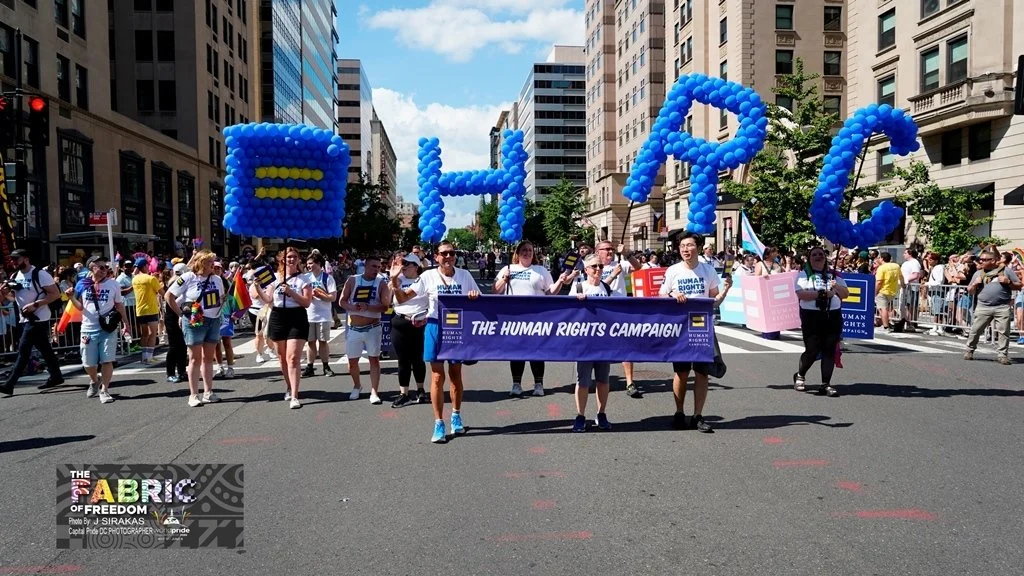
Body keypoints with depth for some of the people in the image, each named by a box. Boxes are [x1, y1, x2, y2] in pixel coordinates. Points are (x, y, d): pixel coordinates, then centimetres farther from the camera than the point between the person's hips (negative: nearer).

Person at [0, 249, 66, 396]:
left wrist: (35, 304, -23)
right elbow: (12, 297, 19)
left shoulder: (40, 274, -14)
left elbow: (56, 294, -17)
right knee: (44, 349, 14)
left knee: (23, 350, -7)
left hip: (38, 319, -8)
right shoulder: (15, 277, 10)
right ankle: (56, 377, 22)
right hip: (25, 318, 8)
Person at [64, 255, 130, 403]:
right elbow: (80, 307, 9)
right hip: (88, 329, 1)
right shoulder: (82, 285, 1)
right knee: (88, 363, 6)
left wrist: (125, 323, 7)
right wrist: (72, 298, -10)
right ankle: (95, 380, 36)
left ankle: (104, 390, 4)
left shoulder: (113, 284, 0)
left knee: (107, 360, -5)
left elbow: (119, 306, 8)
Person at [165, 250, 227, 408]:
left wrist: (219, 309, 1)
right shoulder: (188, 278, -9)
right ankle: (194, 395, 6)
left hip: (214, 321, 5)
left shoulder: (217, 279, 7)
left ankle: (208, 392, 18)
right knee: (195, 358, 0)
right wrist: (181, 313, -7)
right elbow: (168, 296, -6)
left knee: (208, 357, 11)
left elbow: (223, 297, 19)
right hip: (195, 322, -5)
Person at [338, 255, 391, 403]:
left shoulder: (382, 283, -3)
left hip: (372, 328, -2)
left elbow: (385, 306, -11)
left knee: (374, 359, -2)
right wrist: (352, 307, -18)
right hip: (353, 328, 2)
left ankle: (374, 392, 2)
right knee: (352, 360, 10)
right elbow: (342, 301, 3)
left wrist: (367, 307, -25)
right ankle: (357, 386, 34)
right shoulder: (352, 281, 1)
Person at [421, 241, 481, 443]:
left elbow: (479, 299, 7)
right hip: (436, 328, -2)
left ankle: (456, 416, 31)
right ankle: (439, 424, 6)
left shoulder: (464, 275, 1)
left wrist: (475, 296, -13)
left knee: (456, 375, 13)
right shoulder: (428, 276, -5)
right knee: (437, 376, -3)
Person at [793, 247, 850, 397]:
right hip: (811, 317, -4)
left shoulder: (834, 275, 15)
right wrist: (823, 293, -16)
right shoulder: (804, 274, 3)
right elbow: (801, 294, -11)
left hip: (833, 316, 4)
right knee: (812, 350, -4)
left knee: (829, 351, 1)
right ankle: (800, 375, 21)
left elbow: (846, 294, 11)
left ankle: (826, 384, 9)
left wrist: (837, 287, -9)